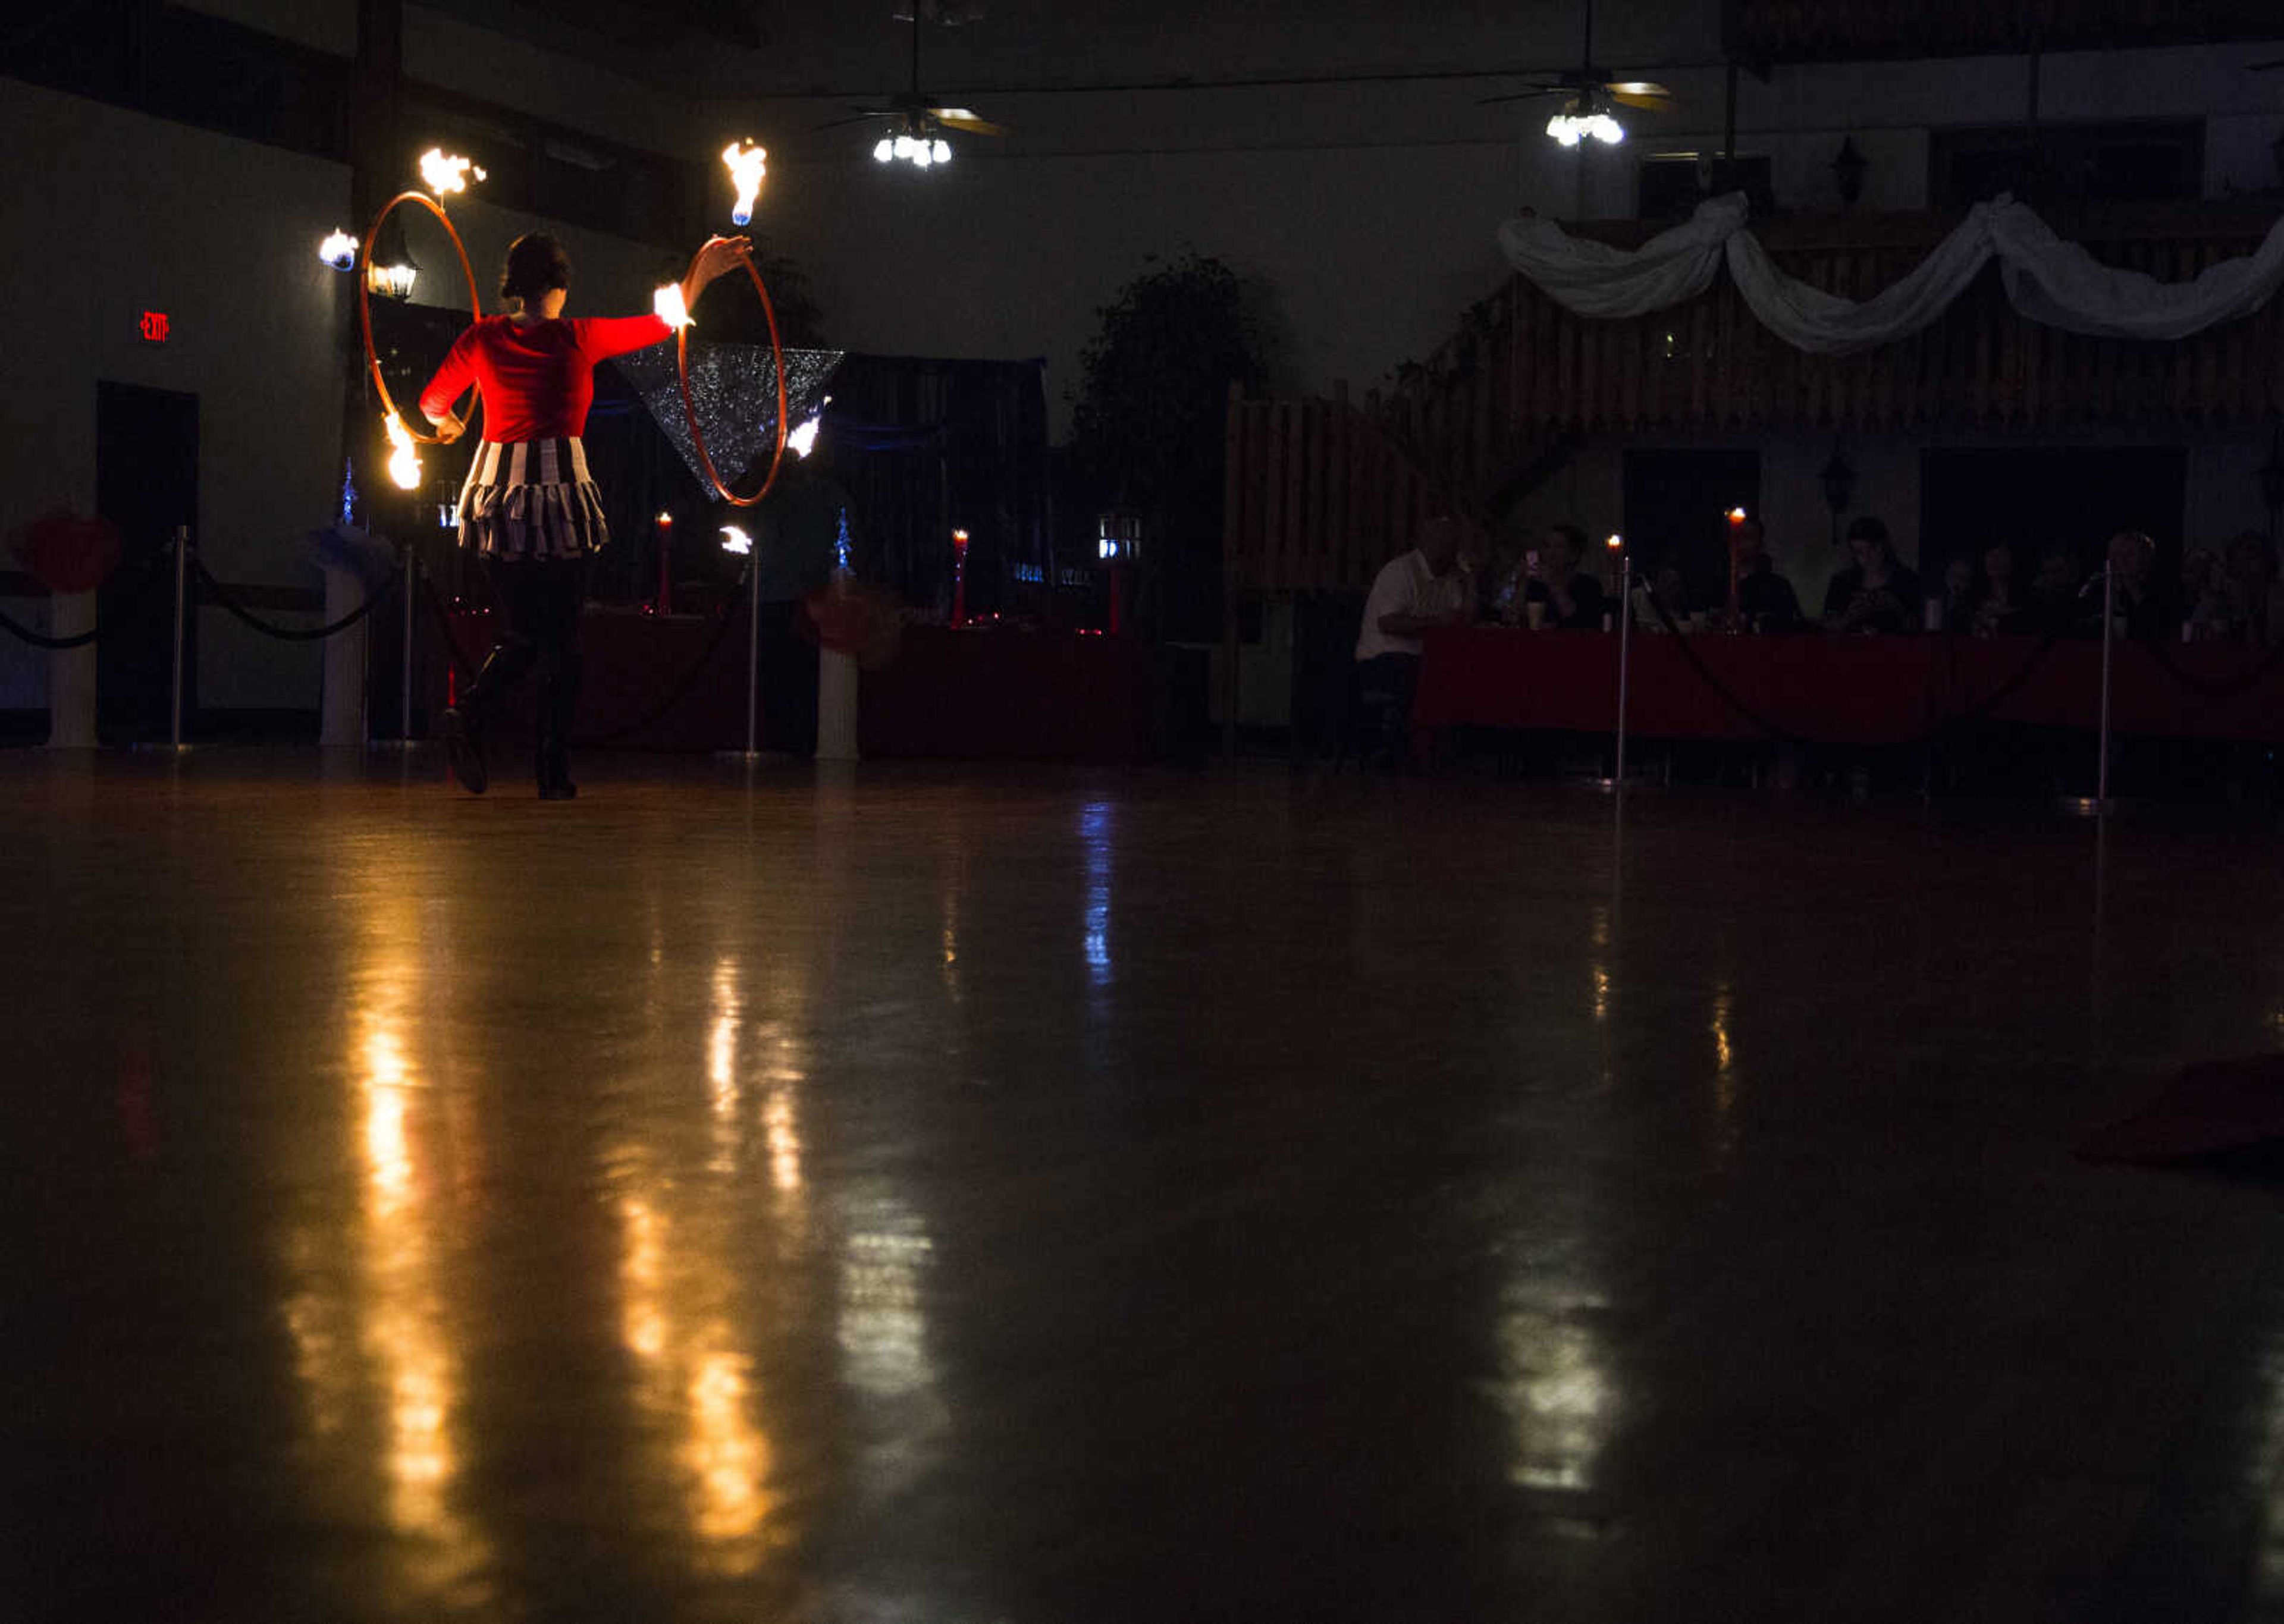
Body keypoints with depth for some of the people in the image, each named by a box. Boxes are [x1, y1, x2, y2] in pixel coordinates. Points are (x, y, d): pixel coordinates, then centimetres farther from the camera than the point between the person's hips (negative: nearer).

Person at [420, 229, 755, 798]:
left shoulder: (484, 338, 3)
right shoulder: (579, 338, -4)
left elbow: (432, 402, 14)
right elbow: (663, 324, 6)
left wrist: (449, 425, 37)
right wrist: (701, 273, 20)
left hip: (495, 490, 3)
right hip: (559, 491, -3)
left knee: (523, 635, 14)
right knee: (560, 641, 4)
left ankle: (468, 714, -11)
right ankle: (553, 771, 0)